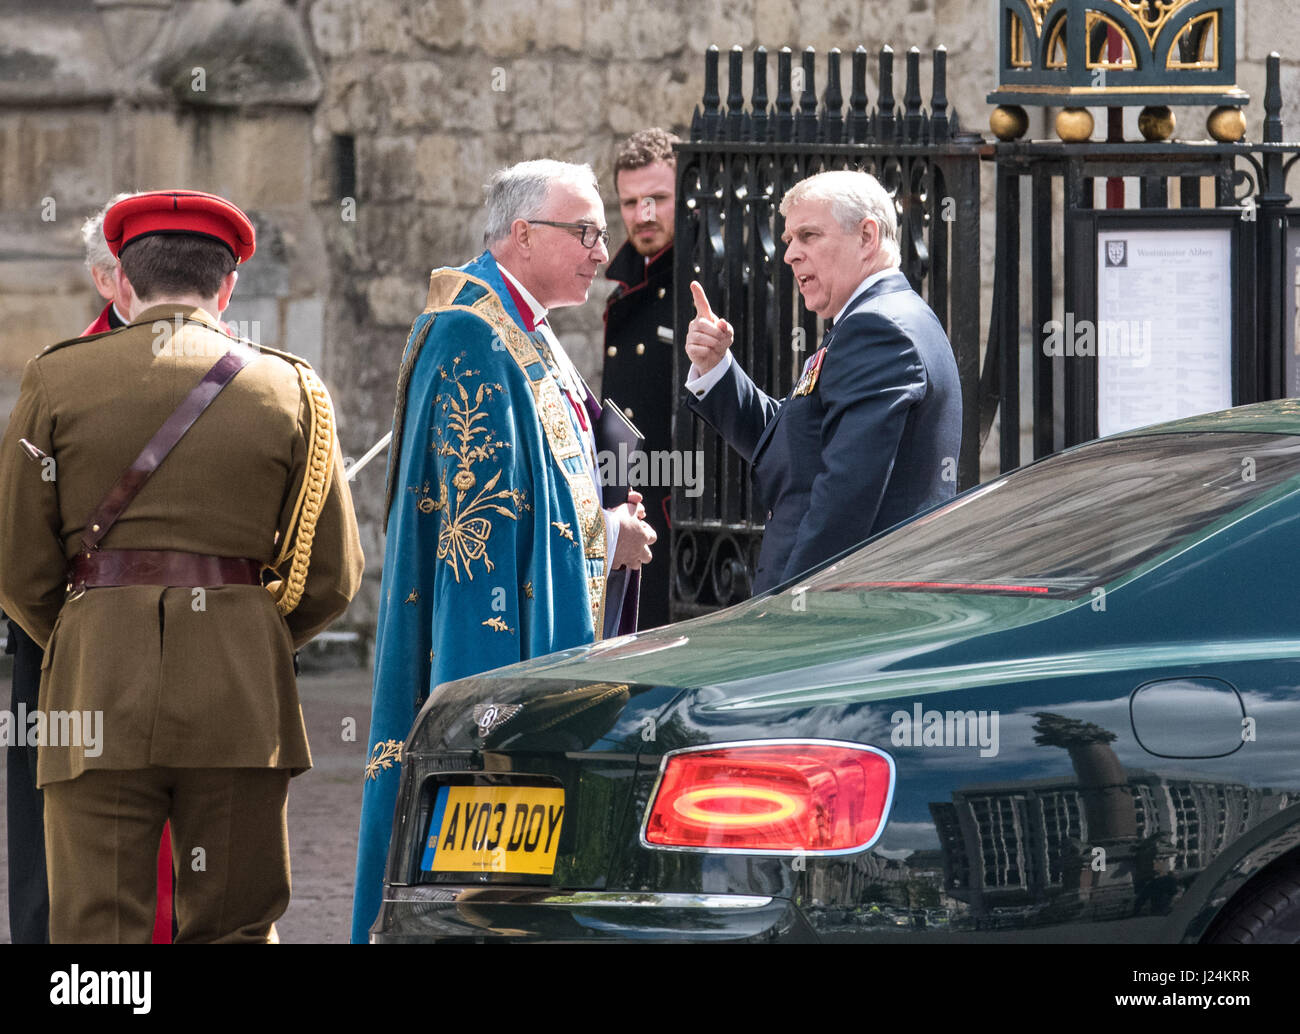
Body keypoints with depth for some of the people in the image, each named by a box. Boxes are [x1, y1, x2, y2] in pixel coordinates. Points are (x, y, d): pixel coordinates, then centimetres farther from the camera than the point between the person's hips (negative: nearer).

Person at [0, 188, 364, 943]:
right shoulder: (290, 391, 7)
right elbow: (332, 577, 6)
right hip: (242, 699, 1)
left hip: (98, 706, -1)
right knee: (234, 927, 6)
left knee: (98, 929, -2)